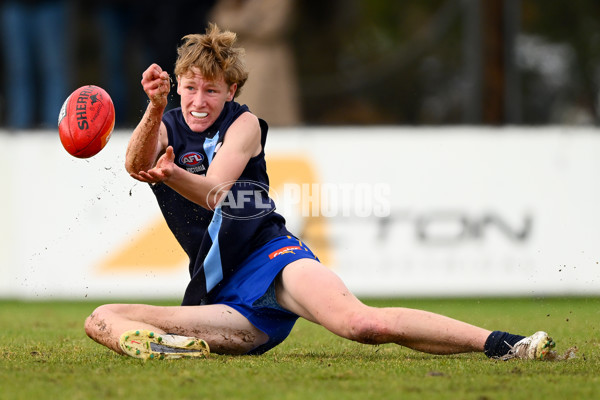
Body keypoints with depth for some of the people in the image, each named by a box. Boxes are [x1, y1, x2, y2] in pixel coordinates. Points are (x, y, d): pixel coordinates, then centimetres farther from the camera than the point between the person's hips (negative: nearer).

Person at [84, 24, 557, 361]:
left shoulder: (243, 124, 7)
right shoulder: (166, 129, 14)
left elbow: (213, 190, -13)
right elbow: (136, 165, -12)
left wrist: (171, 175, -36)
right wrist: (156, 107, -32)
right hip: (225, 297, 4)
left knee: (363, 322, -33)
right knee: (102, 319, -17)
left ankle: (500, 343, -33)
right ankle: (171, 346, -47)